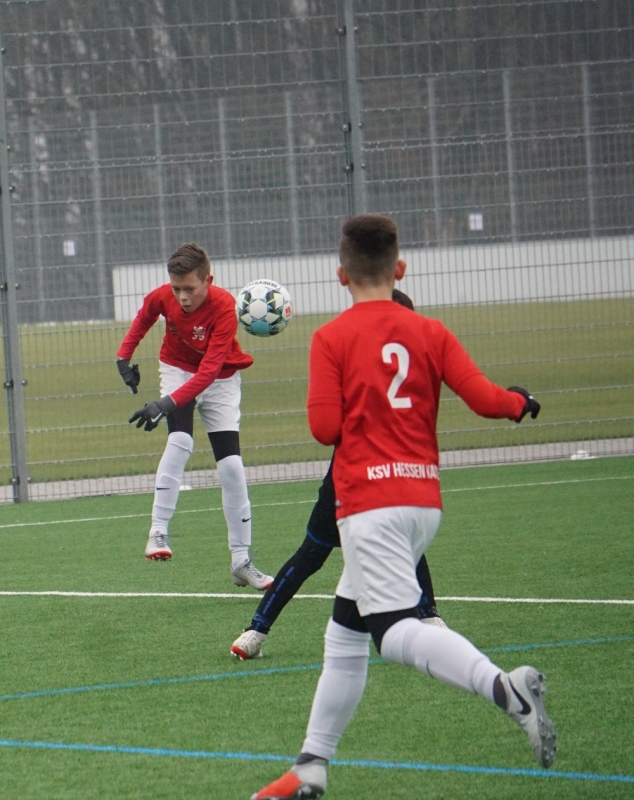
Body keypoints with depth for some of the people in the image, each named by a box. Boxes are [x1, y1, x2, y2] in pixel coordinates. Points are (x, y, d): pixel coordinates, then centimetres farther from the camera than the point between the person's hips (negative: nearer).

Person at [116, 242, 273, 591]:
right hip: (177, 369, 1)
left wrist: (169, 403, -49)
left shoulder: (224, 307, -32)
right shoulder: (162, 297, -21)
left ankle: (241, 561, 2)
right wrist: (124, 355, 3)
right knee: (180, 441, -28)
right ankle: (158, 531, -24)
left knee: (231, 465, -6)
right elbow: (144, 318, 7)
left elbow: (210, 370, -39)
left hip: (220, 379, -1)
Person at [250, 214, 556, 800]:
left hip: (371, 503, -6)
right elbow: (483, 398, 0)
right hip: (424, 499, 7)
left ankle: (505, 687, -42)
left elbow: (325, 428, -9)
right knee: (345, 633, 16)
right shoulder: (429, 333, 7)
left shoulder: (332, 339, -4)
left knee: (396, 629, -16)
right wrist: (520, 402, 20)